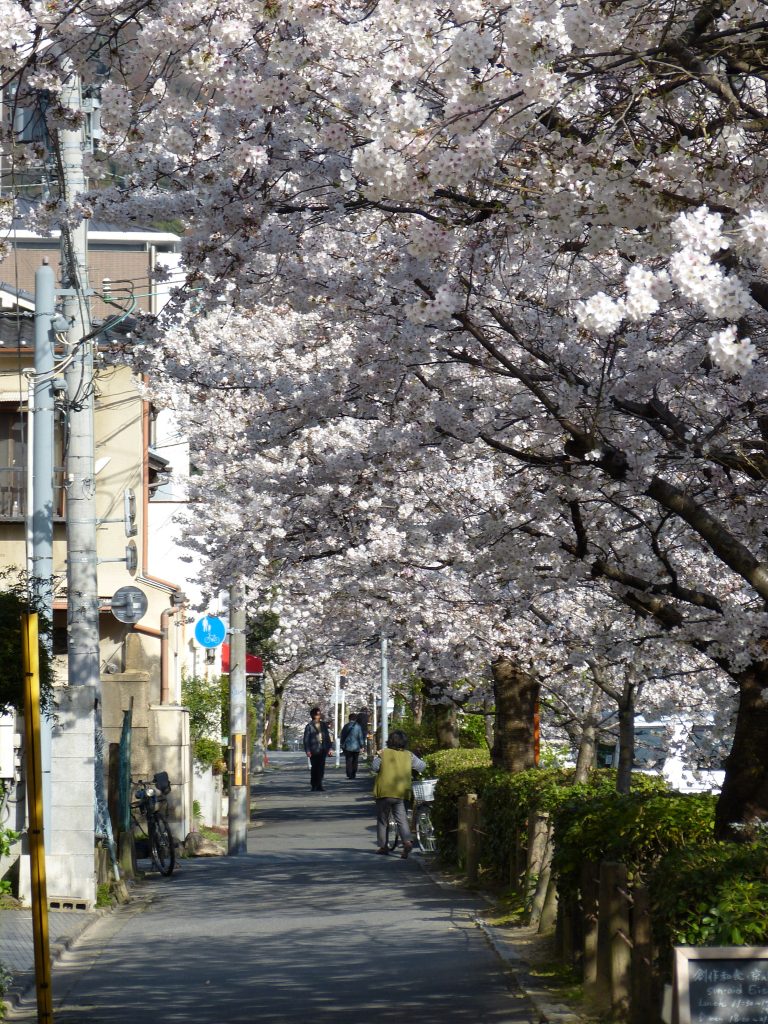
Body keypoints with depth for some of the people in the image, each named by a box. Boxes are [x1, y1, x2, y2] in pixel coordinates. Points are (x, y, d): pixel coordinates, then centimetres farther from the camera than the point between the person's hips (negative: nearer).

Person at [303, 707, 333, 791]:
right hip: (314, 750, -4)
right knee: (314, 768, -1)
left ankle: (319, 785, 10)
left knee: (321, 768, 3)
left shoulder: (323, 725, 10)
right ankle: (314, 785, 9)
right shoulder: (309, 726, -5)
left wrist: (329, 747, 7)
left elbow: (327, 736, 14)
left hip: (322, 749, 4)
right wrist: (307, 750, -12)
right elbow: (306, 739, -5)